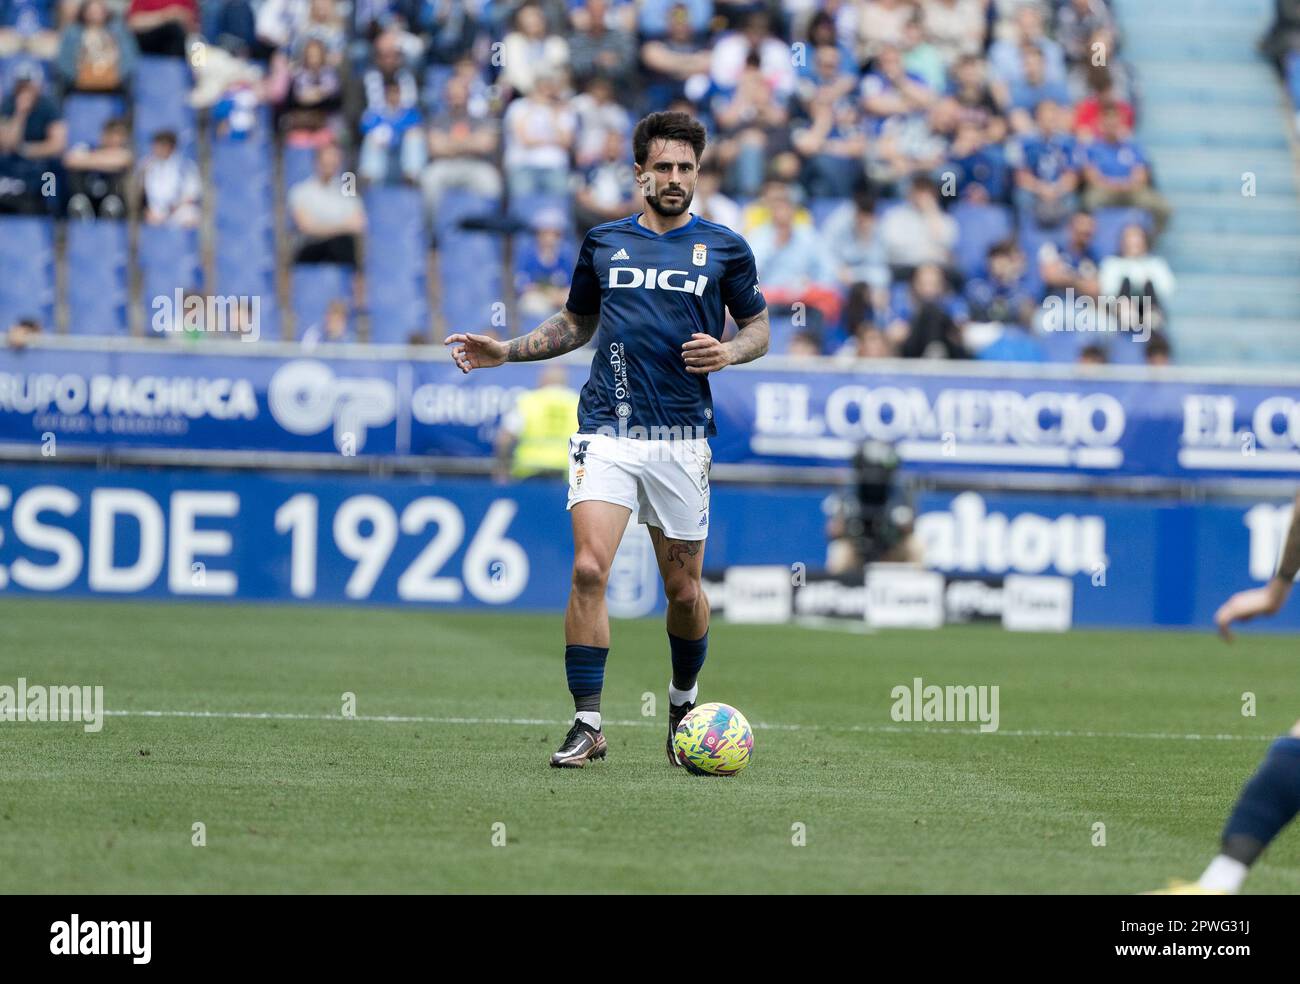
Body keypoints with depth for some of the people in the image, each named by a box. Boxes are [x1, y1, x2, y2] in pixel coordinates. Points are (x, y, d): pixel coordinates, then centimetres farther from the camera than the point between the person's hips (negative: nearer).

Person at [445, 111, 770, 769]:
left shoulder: (724, 249, 6)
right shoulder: (604, 244, 10)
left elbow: (758, 327, 14)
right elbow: (576, 323, 23)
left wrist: (728, 352, -8)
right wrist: (506, 352, 12)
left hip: (683, 437, 0)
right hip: (607, 432, 1)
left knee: (684, 590, 5)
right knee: (589, 570, -16)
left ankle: (684, 702, 33)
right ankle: (588, 724, -12)